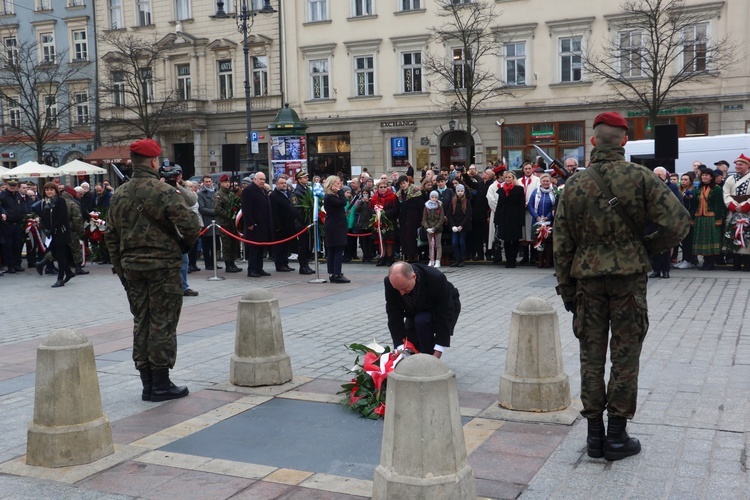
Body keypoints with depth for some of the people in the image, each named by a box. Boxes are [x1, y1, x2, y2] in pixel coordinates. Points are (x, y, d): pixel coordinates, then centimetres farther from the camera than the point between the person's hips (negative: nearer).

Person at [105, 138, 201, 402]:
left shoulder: (119, 195, 8)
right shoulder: (163, 191, -13)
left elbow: (111, 234, 12)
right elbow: (190, 224, -20)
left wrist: (120, 267, 17)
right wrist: (183, 245, -1)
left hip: (131, 265, 7)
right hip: (162, 264, -6)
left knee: (141, 322, 12)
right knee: (163, 323, 0)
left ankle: (147, 383, 17)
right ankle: (161, 384, 5)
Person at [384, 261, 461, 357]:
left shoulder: (436, 279, -38)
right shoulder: (390, 282, -28)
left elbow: (444, 317, -33)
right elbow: (394, 317, -24)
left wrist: (436, 355, -36)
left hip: (445, 309, -4)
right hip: (415, 312, 4)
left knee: (421, 321, -33)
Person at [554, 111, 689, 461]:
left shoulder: (574, 184, 0)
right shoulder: (640, 177, -7)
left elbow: (562, 243, 1)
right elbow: (678, 221, -14)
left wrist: (566, 288, 9)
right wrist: (650, 247, 4)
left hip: (587, 278, 2)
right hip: (629, 276, -2)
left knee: (591, 356, 10)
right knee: (625, 356, 6)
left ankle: (594, 433, 15)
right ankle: (617, 436, 12)